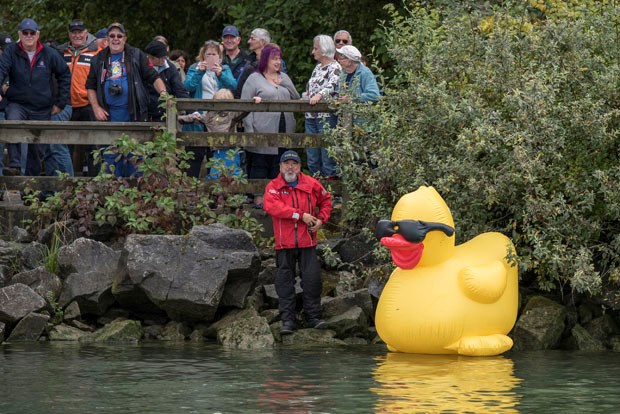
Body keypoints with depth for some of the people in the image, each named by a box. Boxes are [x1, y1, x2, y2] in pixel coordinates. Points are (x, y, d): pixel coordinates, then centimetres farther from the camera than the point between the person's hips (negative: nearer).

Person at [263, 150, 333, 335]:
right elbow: (271, 206, -20)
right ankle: (287, 320, 5)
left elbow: (326, 200, 22)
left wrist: (321, 219, 4)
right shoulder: (273, 186, -1)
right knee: (285, 282, 1)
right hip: (284, 243, -1)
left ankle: (313, 317, 7)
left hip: (307, 242, 1)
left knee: (312, 279, -1)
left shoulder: (311, 184, 7)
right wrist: (301, 215, -21)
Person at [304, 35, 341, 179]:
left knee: (327, 154, -9)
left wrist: (319, 95, -40)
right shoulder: (317, 68, 20)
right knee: (312, 156, 9)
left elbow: (333, 85, -25)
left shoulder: (335, 68, -6)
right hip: (311, 115, 9)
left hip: (326, 115, -9)